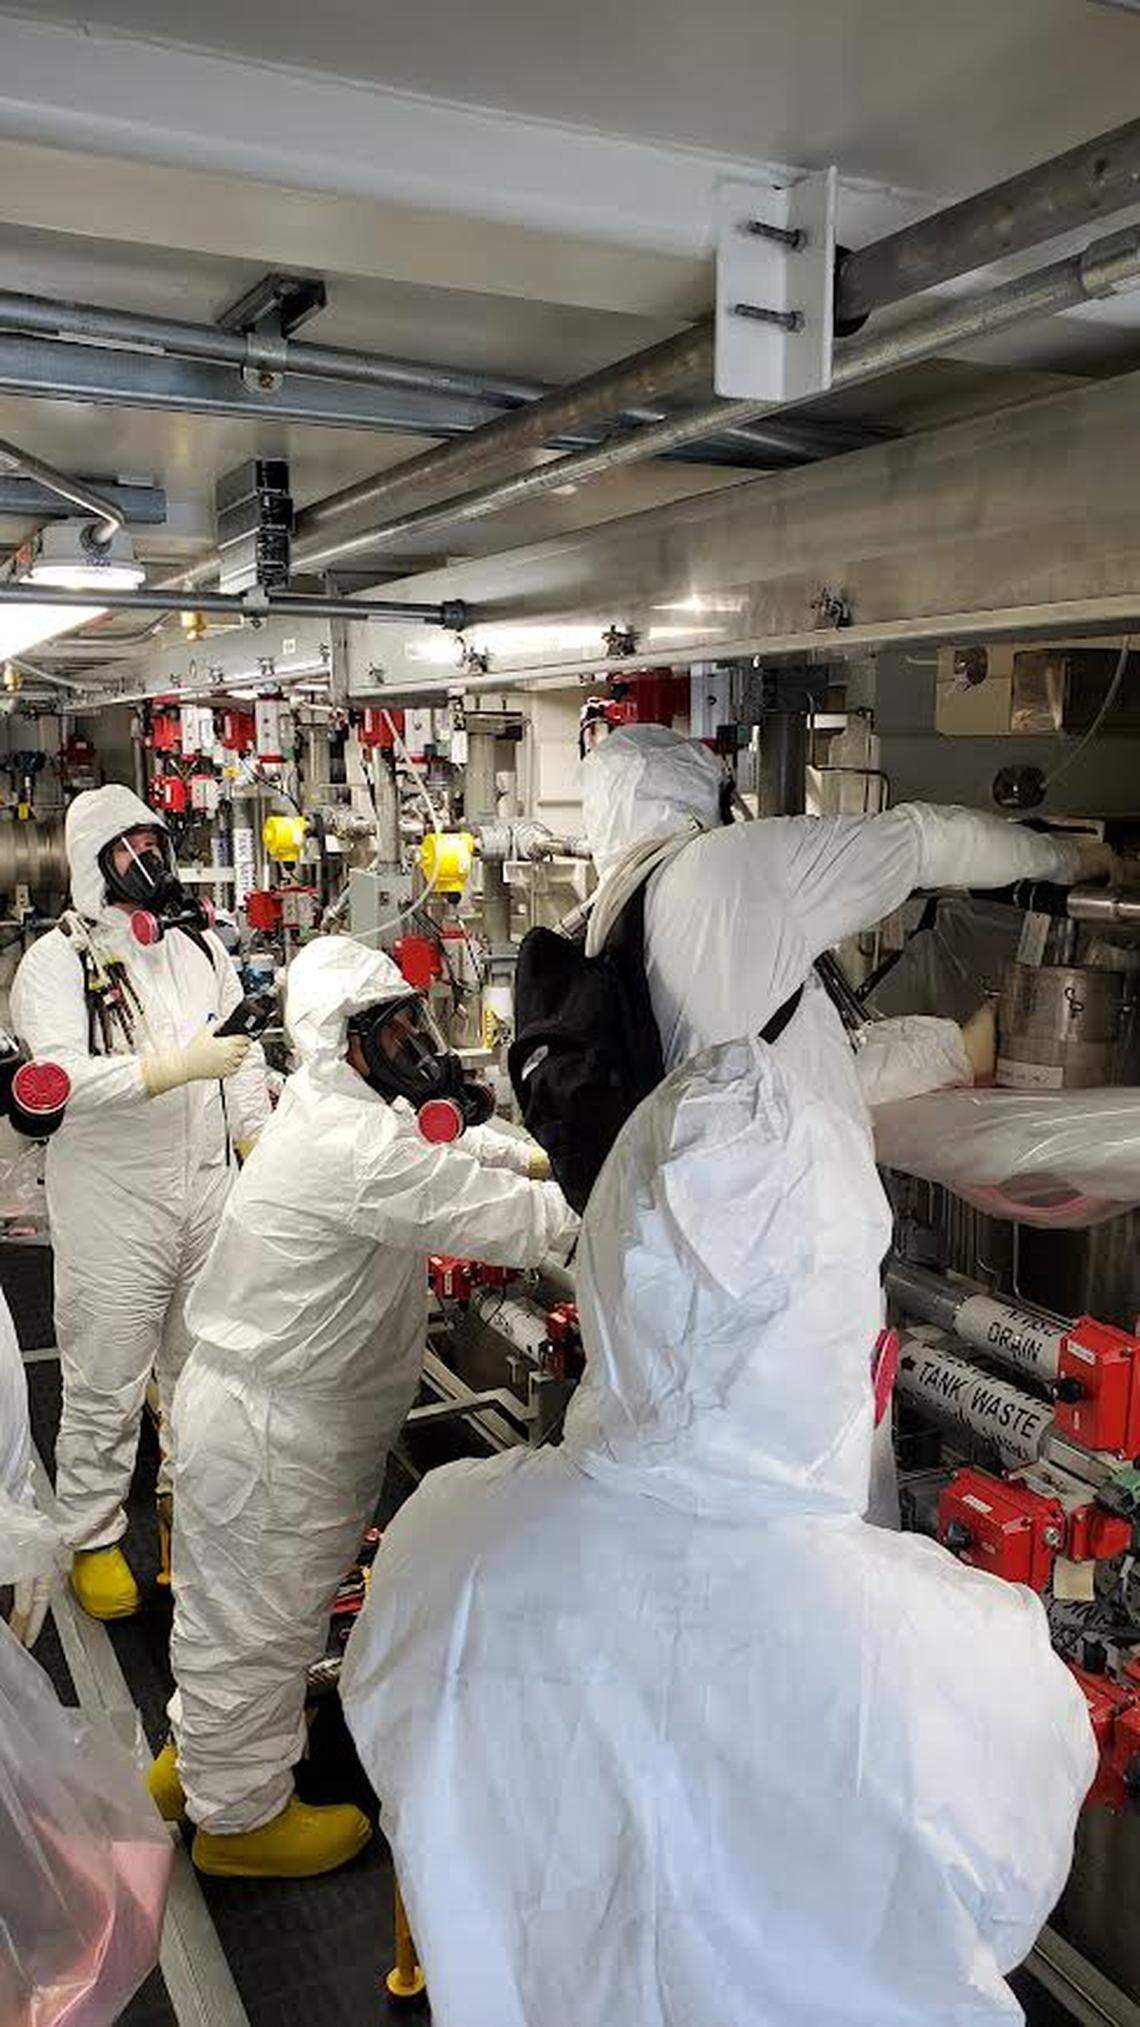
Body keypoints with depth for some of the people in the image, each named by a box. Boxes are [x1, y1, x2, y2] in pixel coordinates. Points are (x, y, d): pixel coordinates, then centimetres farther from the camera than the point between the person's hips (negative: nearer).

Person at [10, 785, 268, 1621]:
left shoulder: (202, 949, 9)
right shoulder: (56, 962, -7)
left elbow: (245, 1059, 10)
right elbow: (64, 1076, -20)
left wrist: (259, 1138, -3)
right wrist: (181, 1065, -27)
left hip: (208, 1192, 5)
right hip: (111, 1206, -5)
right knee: (106, 1386, 5)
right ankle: (93, 1537, 24)